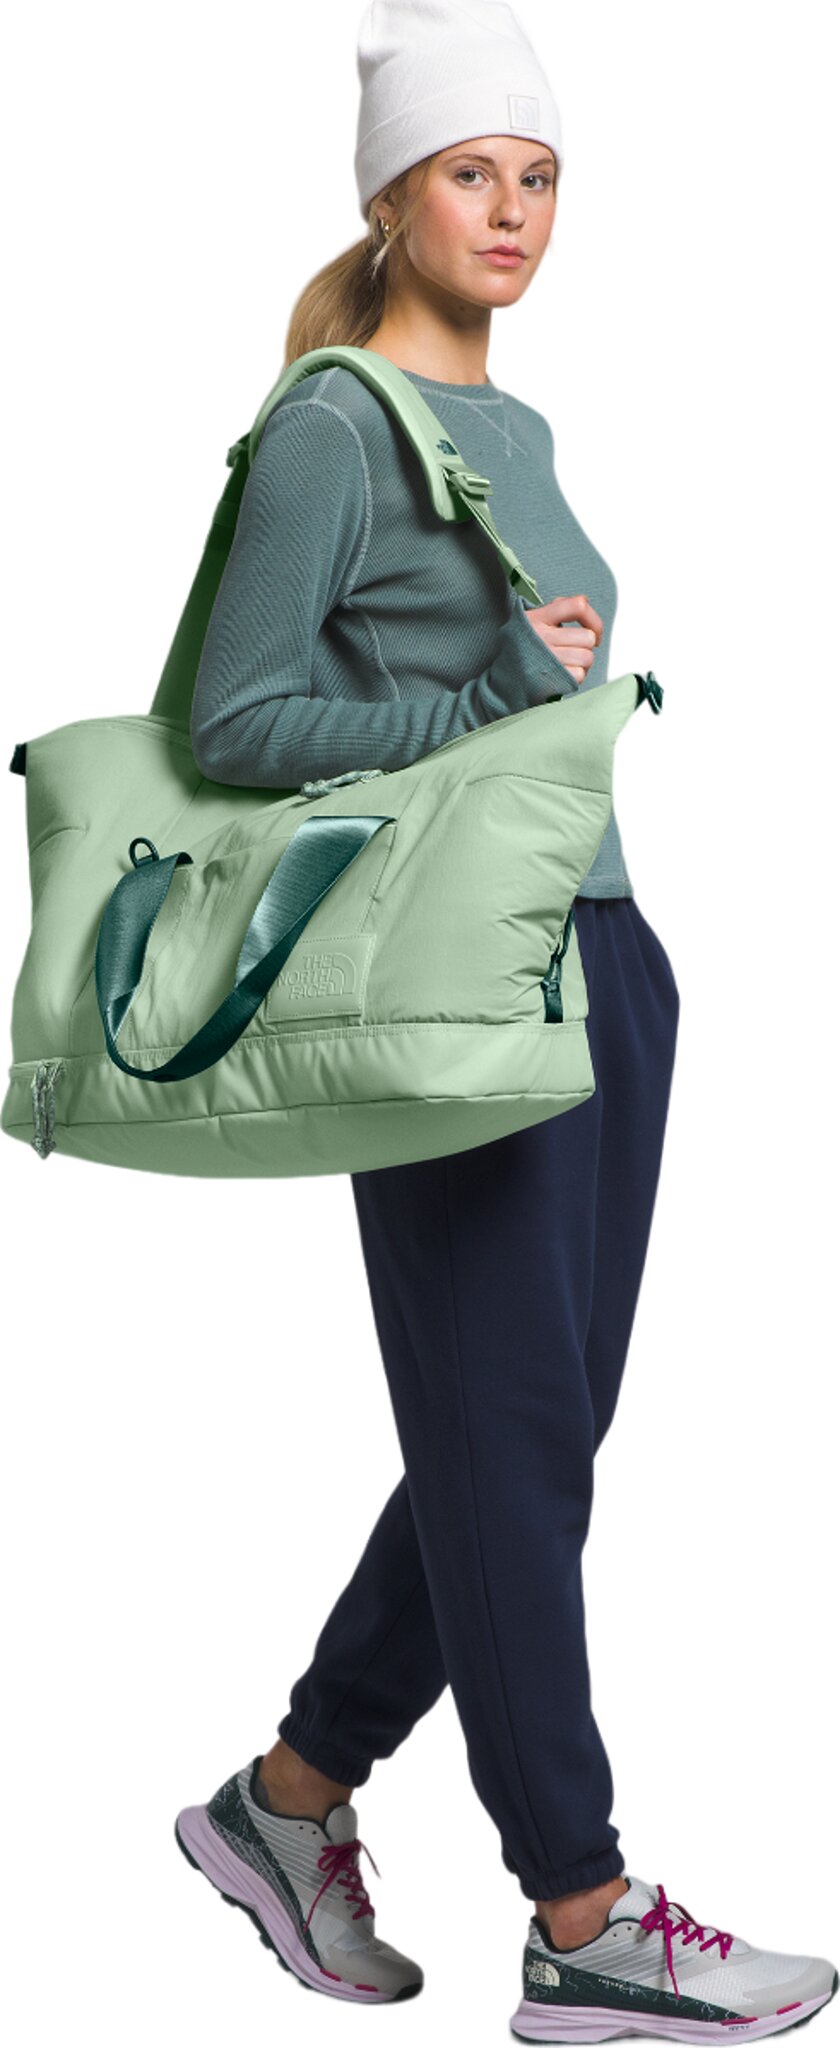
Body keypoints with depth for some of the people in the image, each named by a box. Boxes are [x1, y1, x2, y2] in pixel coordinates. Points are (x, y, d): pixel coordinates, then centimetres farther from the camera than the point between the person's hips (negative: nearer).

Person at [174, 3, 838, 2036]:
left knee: (539, 1428, 12)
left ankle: (293, 1794, 26)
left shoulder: (518, 427, 17)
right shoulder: (331, 428, -8)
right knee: (511, 1441, -2)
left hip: (601, 949, 9)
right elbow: (233, 721, -13)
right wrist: (495, 693, -16)